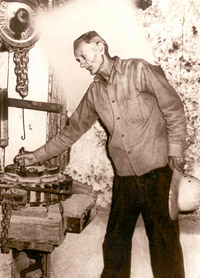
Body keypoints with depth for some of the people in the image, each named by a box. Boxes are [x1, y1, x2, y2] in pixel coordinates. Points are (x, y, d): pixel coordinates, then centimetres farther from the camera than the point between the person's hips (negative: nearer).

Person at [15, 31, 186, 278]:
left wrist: (175, 152, -7)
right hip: (124, 176, 5)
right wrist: (38, 156, 17)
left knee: (164, 239, 3)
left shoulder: (138, 70, -4)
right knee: (115, 241, 9)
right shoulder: (94, 93, 11)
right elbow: (72, 130, 18)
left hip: (157, 171, -4)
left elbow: (174, 109, -2)